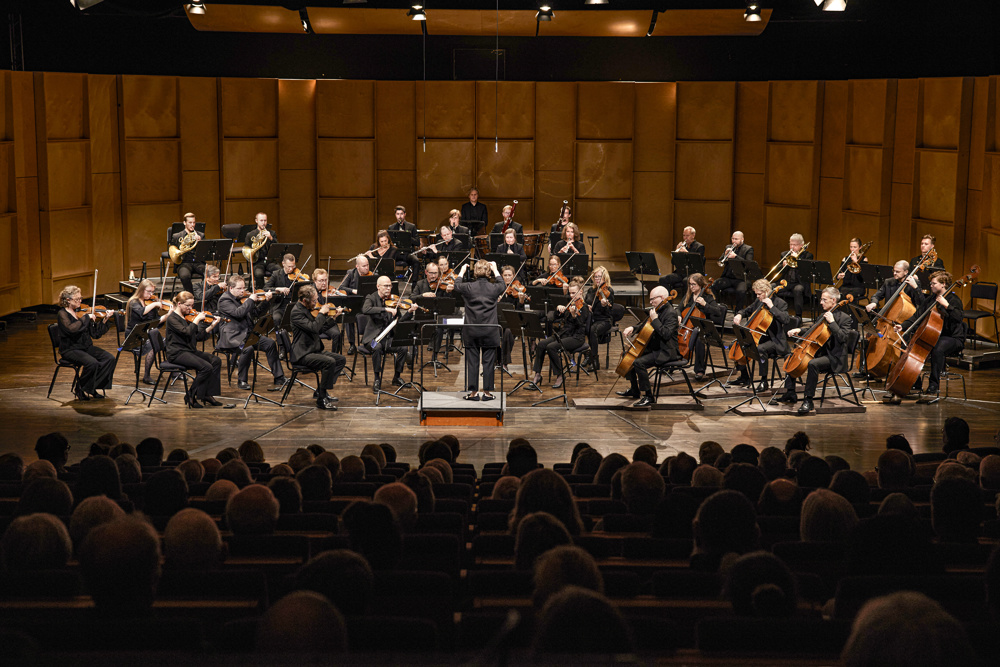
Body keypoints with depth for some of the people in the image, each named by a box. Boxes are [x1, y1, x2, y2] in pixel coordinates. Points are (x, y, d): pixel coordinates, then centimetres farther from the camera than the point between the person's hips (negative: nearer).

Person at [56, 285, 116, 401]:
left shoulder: (82, 312, 9)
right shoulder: (63, 314, -8)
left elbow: (95, 333, 6)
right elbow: (72, 328, -30)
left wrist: (104, 321, -8)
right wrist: (86, 317, -24)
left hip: (87, 347, 7)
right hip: (70, 349, -7)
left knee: (109, 359, -15)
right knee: (92, 363, -32)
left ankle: (91, 388, -5)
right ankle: (80, 390, -8)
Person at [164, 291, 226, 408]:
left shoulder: (188, 317, 15)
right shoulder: (172, 318, -9)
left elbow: (199, 336, 10)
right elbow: (187, 332, -25)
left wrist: (212, 326, -1)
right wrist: (197, 319, -17)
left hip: (190, 351, 8)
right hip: (177, 353, -8)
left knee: (216, 361, -10)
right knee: (206, 367, -25)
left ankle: (207, 394, -6)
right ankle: (190, 396, -12)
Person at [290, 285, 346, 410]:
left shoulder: (308, 310, 12)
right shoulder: (297, 311, -17)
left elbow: (320, 329, 19)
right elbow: (313, 328, -29)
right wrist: (322, 313, -16)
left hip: (314, 351, 10)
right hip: (302, 354, -10)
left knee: (341, 359, 4)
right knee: (330, 362, -28)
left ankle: (321, 390, 6)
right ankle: (322, 399, -20)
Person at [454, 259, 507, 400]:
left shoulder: (468, 287, -8)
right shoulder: (494, 288, -6)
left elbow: (456, 285, 15)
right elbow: (503, 285, 19)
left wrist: (462, 271, 29)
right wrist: (495, 270, 28)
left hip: (471, 331, 0)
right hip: (489, 331, 0)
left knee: (472, 361, 6)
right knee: (488, 362, 7)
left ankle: (473, 392, 8)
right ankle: (487, 391, 10)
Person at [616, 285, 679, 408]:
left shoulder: (670, 313, -18)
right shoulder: (658, 310, 12)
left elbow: (666, 334, -32)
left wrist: (655, 319, -26)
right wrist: (633, 328, 7)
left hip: (666, 352, -11)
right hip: (655, 347, 11)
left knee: (639, 362, -28)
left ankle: (649, 397, -20)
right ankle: (634, 391, 27)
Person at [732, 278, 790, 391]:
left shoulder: (780, 303, -11)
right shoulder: (758, 301, 10)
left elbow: (786, 319, -26)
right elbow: (747, 310, 26)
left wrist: (772, 307, -27)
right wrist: (739, 315, 3)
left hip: (775, 340, -8)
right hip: (760, 337, 8)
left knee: (760, 349, -36)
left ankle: (764, 381, -25)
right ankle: (745, 377, 13)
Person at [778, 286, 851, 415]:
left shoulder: (844, 318, -10)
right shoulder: (823, 316, 15)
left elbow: (842, 337, -23)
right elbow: (812, 330, 25)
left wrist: (832, 322, -24)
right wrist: (799, 330, 8)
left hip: (834, 358, -9)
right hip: (820, 352, 9)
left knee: (813, 364, -37)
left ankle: (808, 400, -33)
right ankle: (790, 393, 11)